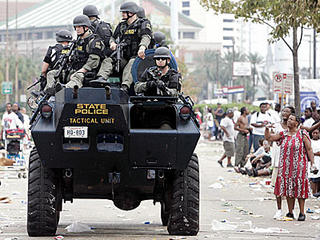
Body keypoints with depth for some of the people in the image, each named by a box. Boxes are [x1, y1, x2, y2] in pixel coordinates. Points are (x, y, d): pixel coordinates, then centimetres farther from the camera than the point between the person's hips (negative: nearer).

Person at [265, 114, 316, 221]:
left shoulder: (302, 134, -2)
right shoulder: (283, 134, 10)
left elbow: (309, 149, -3)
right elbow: (269, 137, 10)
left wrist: (312, 163, -9)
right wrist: (267, 129, -8)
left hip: (299, 166, -4)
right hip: (286, 166, 4)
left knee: (299, 188, -3)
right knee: (288, 188, 5)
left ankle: (302, 213, 3)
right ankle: (290, 213, 12)